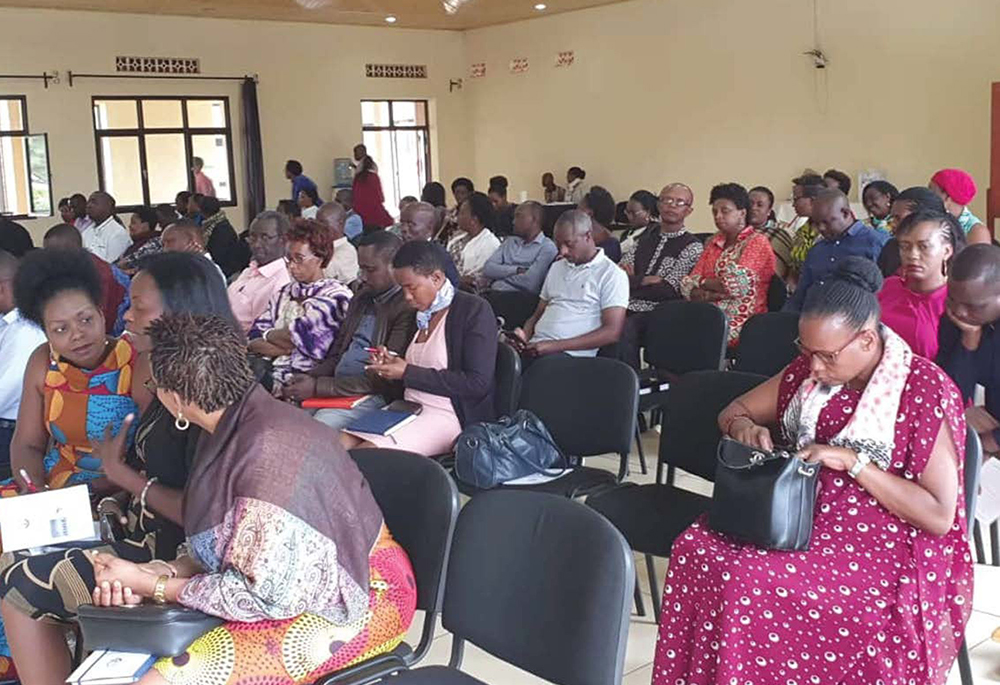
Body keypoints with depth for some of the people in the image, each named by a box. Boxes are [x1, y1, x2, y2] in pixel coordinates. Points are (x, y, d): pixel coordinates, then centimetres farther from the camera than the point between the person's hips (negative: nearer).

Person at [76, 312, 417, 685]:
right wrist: (156, 572, -7)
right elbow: (225, 543, 9)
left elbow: (266, 596, -23)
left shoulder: (268, 456, -28)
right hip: (303, 583, 9)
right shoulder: (240, 428, -1)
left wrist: (150, 584, -14)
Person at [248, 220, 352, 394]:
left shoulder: (336, 294, 0)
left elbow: (304, 335, -8)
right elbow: (253, 339, 12)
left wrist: (269, 335, 9)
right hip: (273, 375, 6)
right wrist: (284, 348, -6)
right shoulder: (284, 293, 21)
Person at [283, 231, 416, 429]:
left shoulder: (408, 309, -12)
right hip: (334, 387, 8)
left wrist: (317, 387, -17)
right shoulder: (361, 298, 17)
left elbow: (384, 380, -16)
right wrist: (309, 378, 0)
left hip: (372, 396, -8)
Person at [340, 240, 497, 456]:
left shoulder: (474, 310, -6)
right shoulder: (421, 313, 16)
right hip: (409, 408, 7)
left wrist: (408, 373, -12)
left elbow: (478, 383, -14)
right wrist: (392, 366, 2)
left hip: (447, 415, -7)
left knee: (365, 454, -26)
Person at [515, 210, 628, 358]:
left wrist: (556, 345, -16)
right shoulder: (557, 267, 24)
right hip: (535, 347, 6)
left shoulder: (612, 275, 1)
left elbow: (612, 333, -9)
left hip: (572, 355, -6)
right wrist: (524, 335, 1)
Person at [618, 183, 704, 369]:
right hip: (625, 308, 5)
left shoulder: (692, 247, 2)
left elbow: (667, 292, -7)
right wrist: (644, 280, -6)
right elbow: (622, 269, 13)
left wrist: (632, 282, -3)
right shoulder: (648, 235, 21)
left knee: (623, 330, -34)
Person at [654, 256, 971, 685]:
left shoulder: (925, 390, -14)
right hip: (800, 516, 6)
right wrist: (744, 427, -10)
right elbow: (732, 412, 14)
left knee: (746, 580, -29)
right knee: (695, 549, -20)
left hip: (882, 547, -6)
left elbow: (940, 516, -15)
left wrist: (853, 461, -23)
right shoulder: (809, 369, 3)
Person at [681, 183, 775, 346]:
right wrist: (710, 295, -10)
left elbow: (735, 286, -12)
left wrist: (702, 282, 3)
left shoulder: (757, 242, 0)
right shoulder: (713, 243, 20)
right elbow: (687, 285, 11)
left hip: (739, 322, -5)